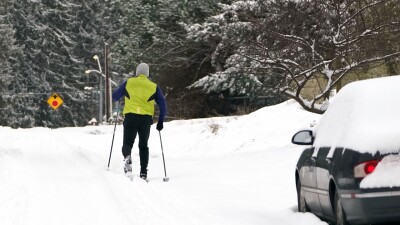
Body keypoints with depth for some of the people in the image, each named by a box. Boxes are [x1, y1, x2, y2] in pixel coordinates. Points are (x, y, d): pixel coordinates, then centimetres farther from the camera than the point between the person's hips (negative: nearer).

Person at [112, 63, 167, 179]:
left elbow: (115, 96, 16)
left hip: (130, 117, -1)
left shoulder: (128, 83, 8)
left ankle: (127, 157, -28)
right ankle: (143, 172, 7)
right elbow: (163, 105, 7)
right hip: (146, 119, 1)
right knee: (143, 146, 15)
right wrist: (160, 121, 14)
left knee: (127, 143, 7)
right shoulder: (153, 87, 10)